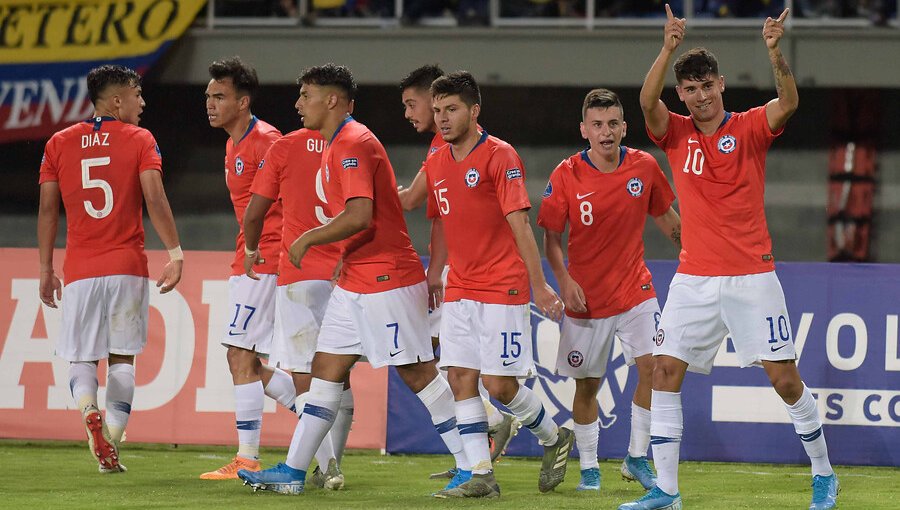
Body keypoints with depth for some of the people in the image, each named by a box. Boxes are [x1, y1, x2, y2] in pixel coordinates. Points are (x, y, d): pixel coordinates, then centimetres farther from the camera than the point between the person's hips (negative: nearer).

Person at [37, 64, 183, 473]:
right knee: (122, 358, 9)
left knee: (81, 358, 7)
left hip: (80, 270, 1)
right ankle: (112, 442, 3)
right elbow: (155, 199, -11)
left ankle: (88, 410, -23)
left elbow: (47, 209, 6)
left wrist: (46, 270, 11)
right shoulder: (140, 141, 1)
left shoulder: (59, 144, 8)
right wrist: (175, 253, -11)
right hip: (128, 268, -1)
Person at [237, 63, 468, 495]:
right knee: (326, 367, 8)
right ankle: (293, 471, 9)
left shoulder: (354, 144, -16)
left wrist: (307, 240, -15)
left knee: (417, 373, -6)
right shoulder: (336, 146, 16)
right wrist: (344, 258, 19)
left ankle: (472, 470, -1)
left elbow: (359, 216, -26)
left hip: (386, 281, -10)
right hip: (356, 282, 10)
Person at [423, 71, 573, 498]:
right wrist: (434, 274, 17)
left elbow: (519, 224, -14)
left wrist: (539, 285, -16)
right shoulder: (436, 163, 9)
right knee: (461, 379, -1)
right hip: (459, 289, 7)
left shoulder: (499, 156, -11)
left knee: (499, 384, -6)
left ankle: (554, 438, 20)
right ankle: (481, 476, 2)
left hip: (502, 288, -7)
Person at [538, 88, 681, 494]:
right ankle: (589, 467, 23)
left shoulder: (644, 167, -3)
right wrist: (565, 281, -18)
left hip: (635, 289, 1)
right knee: (586, 384, 6)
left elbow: (665, 218, 13)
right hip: (586, 296, -1)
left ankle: (637, 458, 0)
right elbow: (551, 237, -4)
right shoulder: (566, 176, -10)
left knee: (652, 366, -14)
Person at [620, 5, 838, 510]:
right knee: (665, 371, -5)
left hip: (751, 275, -3)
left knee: (784, 376, -2)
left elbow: (789, 103, -20)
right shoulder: (676, 133, 5)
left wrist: (775, 51, -37)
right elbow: (648, 100, -15)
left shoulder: (750, 128, -1)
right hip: (694, 278, 3)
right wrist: (669, 48, -30)